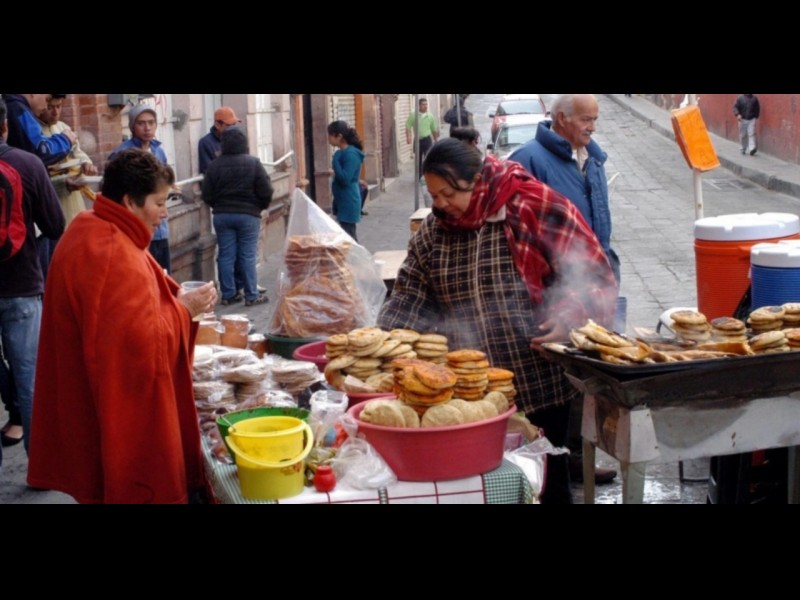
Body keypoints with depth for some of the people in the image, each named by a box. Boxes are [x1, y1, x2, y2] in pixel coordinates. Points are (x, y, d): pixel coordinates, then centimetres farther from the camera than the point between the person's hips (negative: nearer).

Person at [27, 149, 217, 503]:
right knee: (135, 490, 1)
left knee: (121, 484, 19)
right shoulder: (112, 254, -25)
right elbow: (143, 344, -29)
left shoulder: (96, 233, 9)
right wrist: (183, 310, -15)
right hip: (121, 412, -11)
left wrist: (177, 301, 5)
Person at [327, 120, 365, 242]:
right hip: (342, 201, 9)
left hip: (349, 202, -9)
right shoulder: (341, 153, 9)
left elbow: (345, 179, -23)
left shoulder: (351, 154, -18)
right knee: (349, 236, 14)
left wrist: (335, 161, -20)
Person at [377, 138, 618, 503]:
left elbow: (591, 273, -8)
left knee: (546, 480, 8)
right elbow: (410, 295, 6)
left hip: (540, 382, -4)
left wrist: (568, 317, -24)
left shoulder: (536, 206, -10)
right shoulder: (433, 231, 6)